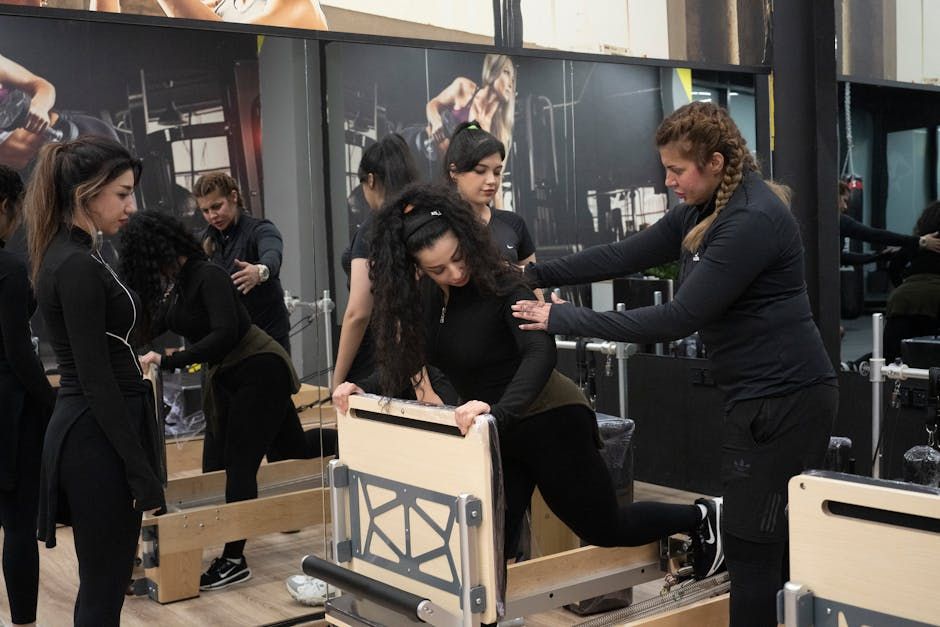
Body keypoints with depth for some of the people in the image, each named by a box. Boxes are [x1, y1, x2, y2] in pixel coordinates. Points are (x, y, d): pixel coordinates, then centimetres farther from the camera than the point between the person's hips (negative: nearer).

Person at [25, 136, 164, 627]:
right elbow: (96, 381, -21)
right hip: (98, 440, -10)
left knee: (100, 586, 17)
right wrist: (141, 469, -18)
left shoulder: (67, 256, 12)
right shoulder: (77, 267, -18)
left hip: (87, 434, 10)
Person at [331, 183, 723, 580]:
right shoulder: (424, 297, -5)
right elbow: (406, 358, 6)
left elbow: (541, 353, -39)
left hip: (550, 422, -6)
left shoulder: (499, 285, -25)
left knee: (605, 529, 10)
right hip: (495, 429, 6)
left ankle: (703, 517, 32)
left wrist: (498, 410, -54)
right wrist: (362, 390, -11)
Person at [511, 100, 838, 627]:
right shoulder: (705, 209, 10)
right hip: (762, 394, 10)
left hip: (784, 399, -10)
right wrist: (537, 274, 3)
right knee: (774, 544, 17)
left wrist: (564, 319, -21)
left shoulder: (753, 220, -21)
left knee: (754, 548, -1)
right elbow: (626, 255, 10)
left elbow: (677, 319, -24)